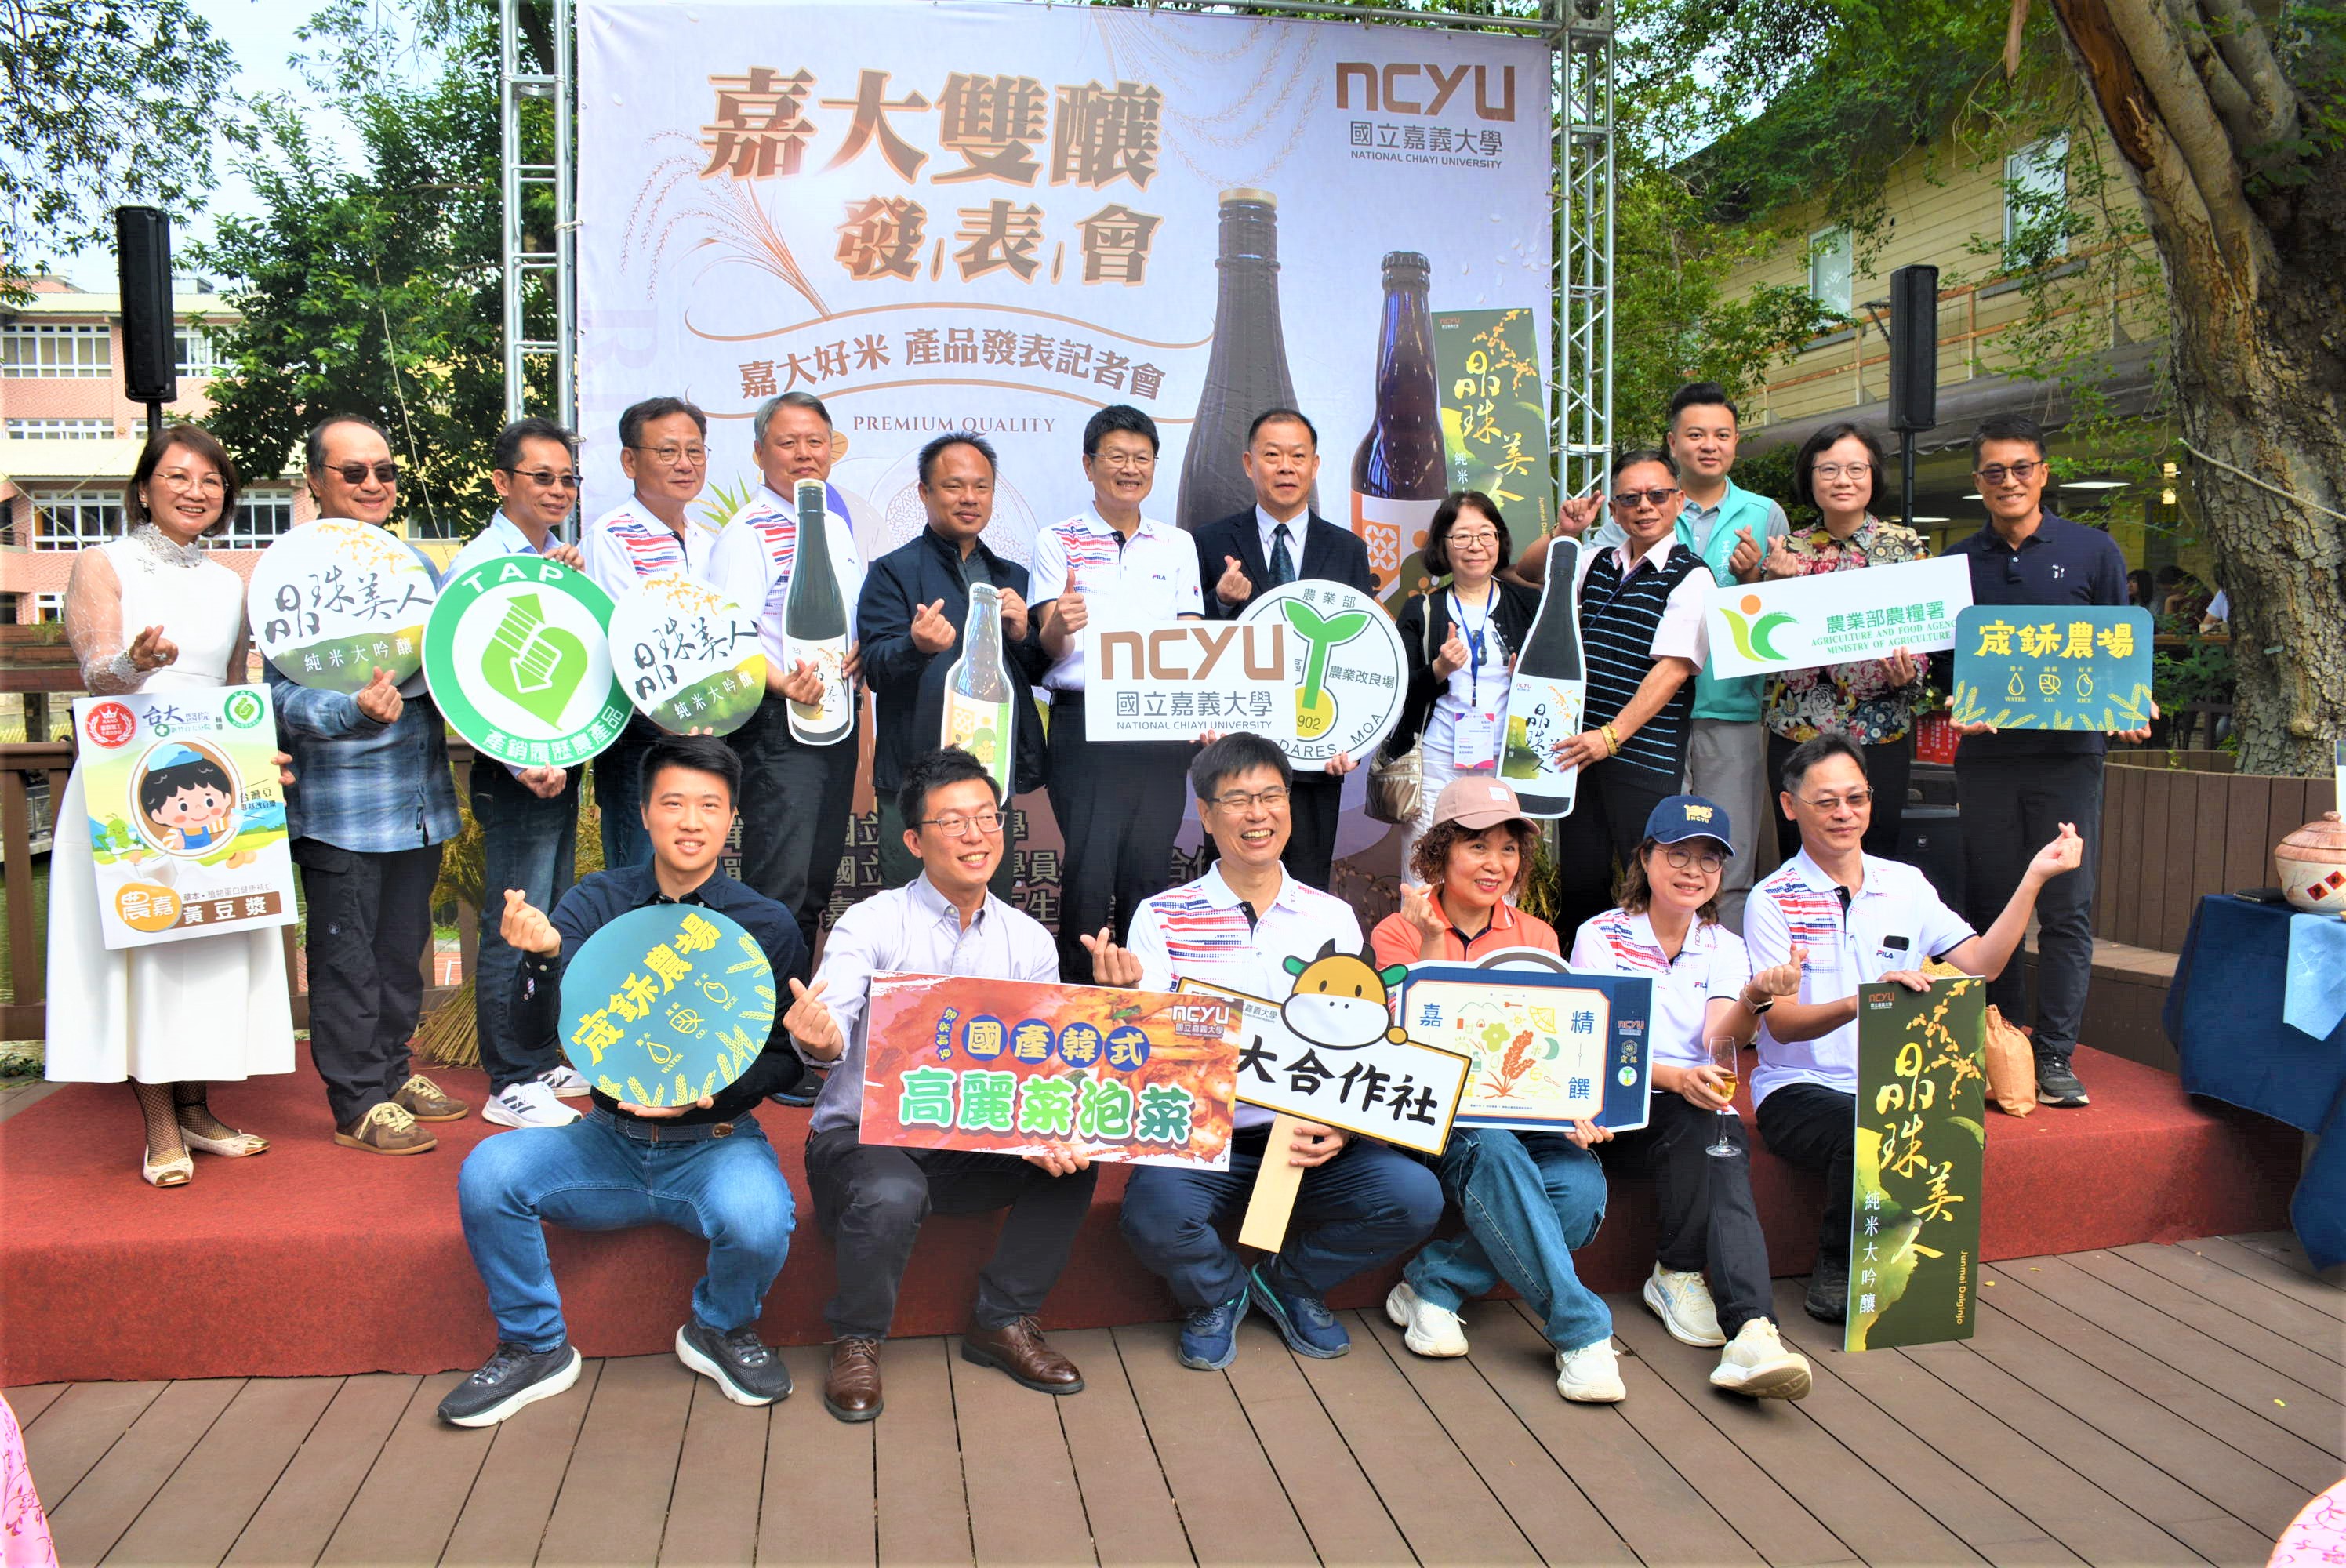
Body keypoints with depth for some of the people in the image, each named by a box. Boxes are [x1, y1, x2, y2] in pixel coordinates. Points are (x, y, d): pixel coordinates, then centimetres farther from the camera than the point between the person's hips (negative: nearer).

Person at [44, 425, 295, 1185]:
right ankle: (160, 1128, 1)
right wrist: (136, 662, -30)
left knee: (209, 940, 5)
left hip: (213, 776, 5)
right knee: (140, 939, -5)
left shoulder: (229, 583, 16)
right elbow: (98, 676, -9)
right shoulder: (103, 564, 2)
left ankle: (193, 1108, 15)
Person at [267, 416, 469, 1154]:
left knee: (403, 947, 16)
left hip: (419, 795, 6)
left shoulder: (412, 561, 12)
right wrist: (353, 712, -32)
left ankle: (392, 1069, 31)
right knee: (347, 955, 3)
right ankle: (358, 1102, 14)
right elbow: (281, 691, -15)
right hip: (339, 805, -6)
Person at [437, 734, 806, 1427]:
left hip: (716, 1141, -2)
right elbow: (535, 1033, -7)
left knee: (758, 1221, -32)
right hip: (609, 1139, 2)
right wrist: (541, 957, -28)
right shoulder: (595, 903, 1)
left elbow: (787, 1057, -2)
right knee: (488, 1170, -22)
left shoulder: (767, 925, -3)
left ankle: (721, 1330, 5)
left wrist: (713, 1092, -20)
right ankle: (534, 1348, 3)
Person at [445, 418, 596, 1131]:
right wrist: (526, 764, -22)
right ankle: (510, 1086, 5)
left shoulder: (563, 558, 15)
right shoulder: (480, 563, -10)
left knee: (553, 923, 15)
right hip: (515, 769, -8)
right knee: (516, 929, -4)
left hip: (563, 760, 8)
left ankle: (543, 1063, 27)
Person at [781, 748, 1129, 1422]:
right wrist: (816, 1036, -49)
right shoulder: (872, 924, -8)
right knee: (891, 1195, -36)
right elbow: (830, 1027, -24)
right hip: (860, 1138, -4)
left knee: (1075, 1154, -21)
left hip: (971, 1148, 4)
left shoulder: (1028, 940, 4)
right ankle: (856, 1342, -5)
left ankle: (1004, 1322, 0)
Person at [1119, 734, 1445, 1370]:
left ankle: (1290, 1279, 12)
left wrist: (1342, 1121, -11)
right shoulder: (1162, 918, 1)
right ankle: (1218, 1290, 8)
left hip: (1315, 1142, 2)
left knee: (1413, 1196, -22)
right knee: (1154, 1210, -33)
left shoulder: (1332, 918, 9)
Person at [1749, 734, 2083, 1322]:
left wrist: (2034, 878, -3)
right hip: (1799, 1090, -3)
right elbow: (1783, 1024, -13)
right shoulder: (1774, 899, -5)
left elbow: (1980, 964, 3)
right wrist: (1862, 1000, -31)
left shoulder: (1905, 884, 11)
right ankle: (1834, 1273, -10)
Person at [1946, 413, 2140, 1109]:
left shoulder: (2093, 551, 5)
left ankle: (2054, 1057, 3)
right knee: (1990, 908, 6)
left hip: (2068, 752, -2)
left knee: (2067, 910, -3)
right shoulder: (1959, 562, 10)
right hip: (1985, 756, 2)